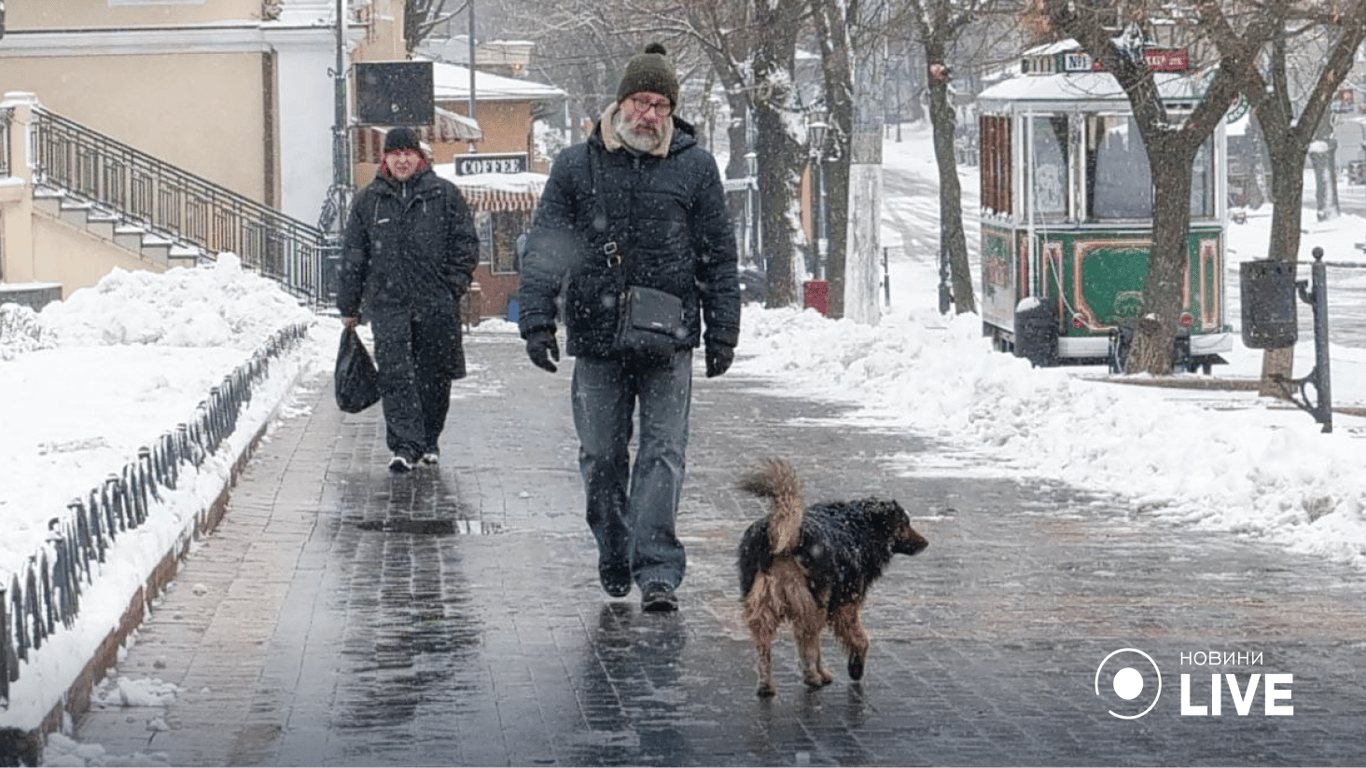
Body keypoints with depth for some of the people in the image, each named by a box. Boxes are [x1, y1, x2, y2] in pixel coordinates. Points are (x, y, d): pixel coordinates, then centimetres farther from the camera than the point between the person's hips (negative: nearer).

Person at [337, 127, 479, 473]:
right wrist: (349, 306, 12)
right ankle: (404, 444, -13)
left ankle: (429, 439, 23)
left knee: (434, 375, 7)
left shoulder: (444, 194, 5)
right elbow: (353, 258, 13)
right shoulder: (368, 201, 10)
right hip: (387, 302, 0)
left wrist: (453, 285, -5)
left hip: (436, 303, 0)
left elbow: (466, 243, 6)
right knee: (394, 374, -11)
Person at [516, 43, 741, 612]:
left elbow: (719, 257, 9)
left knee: (663, 452, -8)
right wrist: (537, 320, -5)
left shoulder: (695, 168, 5)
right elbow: (544, 250, 4)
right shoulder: (577, 167, 4)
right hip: (597, 338, 1)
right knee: (601, 456, 7)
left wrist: (722, 334, 7)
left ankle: (657, 571, -11)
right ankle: (614, 558, 24)